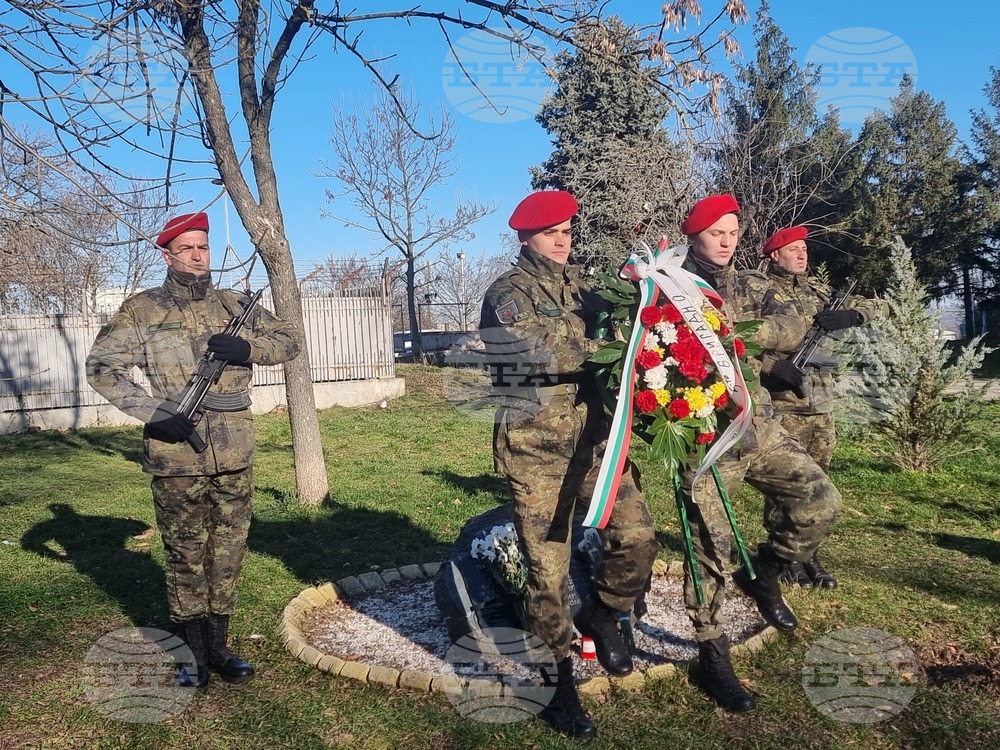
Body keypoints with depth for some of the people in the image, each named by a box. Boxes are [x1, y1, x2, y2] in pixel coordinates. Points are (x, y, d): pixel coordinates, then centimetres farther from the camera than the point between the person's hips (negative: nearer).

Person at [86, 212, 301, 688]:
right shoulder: (142, 310, 0)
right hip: (176, 457, -3)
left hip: (234, 456, 3)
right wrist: (152, 410, -14)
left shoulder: (235, 306, 9)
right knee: (185, 556, 8)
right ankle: (193, 653, 23)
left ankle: (219, 646, 26)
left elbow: (289, 341, 11)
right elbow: (101, 366, -3)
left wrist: (247, 348, -10)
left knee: (228, 554, 11)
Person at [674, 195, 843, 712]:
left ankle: (763, 571, 25)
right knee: (710, 547, -1)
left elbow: (794, 330, -3)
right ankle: (713, 657, 14)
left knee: (821, 500, 0)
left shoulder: (749, 286, 13)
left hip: (759, 427, 6)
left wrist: (744, 330, -19)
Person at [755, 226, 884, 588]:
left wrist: (848, 315, -14)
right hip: (782, 403, -6)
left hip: (822, 403, 6)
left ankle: (808, 554, 24)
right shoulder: (761, 291, -2)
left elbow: (874, 305, 9)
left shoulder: (820, 289, 15)